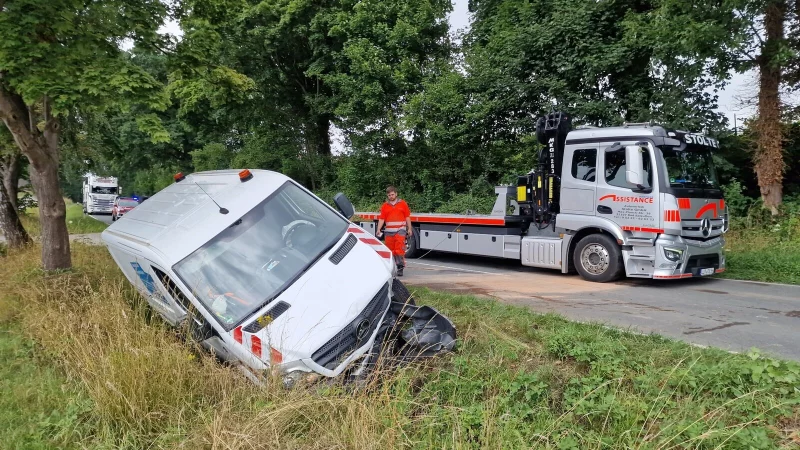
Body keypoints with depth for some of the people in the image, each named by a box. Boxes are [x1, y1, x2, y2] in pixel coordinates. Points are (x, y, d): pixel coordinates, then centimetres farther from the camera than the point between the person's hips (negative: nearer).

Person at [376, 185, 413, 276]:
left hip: (400, 230, -2)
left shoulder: (403, 203, 7)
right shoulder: (385, 206, 10)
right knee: (390, 249, 6)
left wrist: (409, 229, 5)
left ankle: (400, 267, -8)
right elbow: (381, 218, 6)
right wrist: (379, 229, -7)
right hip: (389, 231, 3)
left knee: (400, 248, -10)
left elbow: (407, 217, 8)